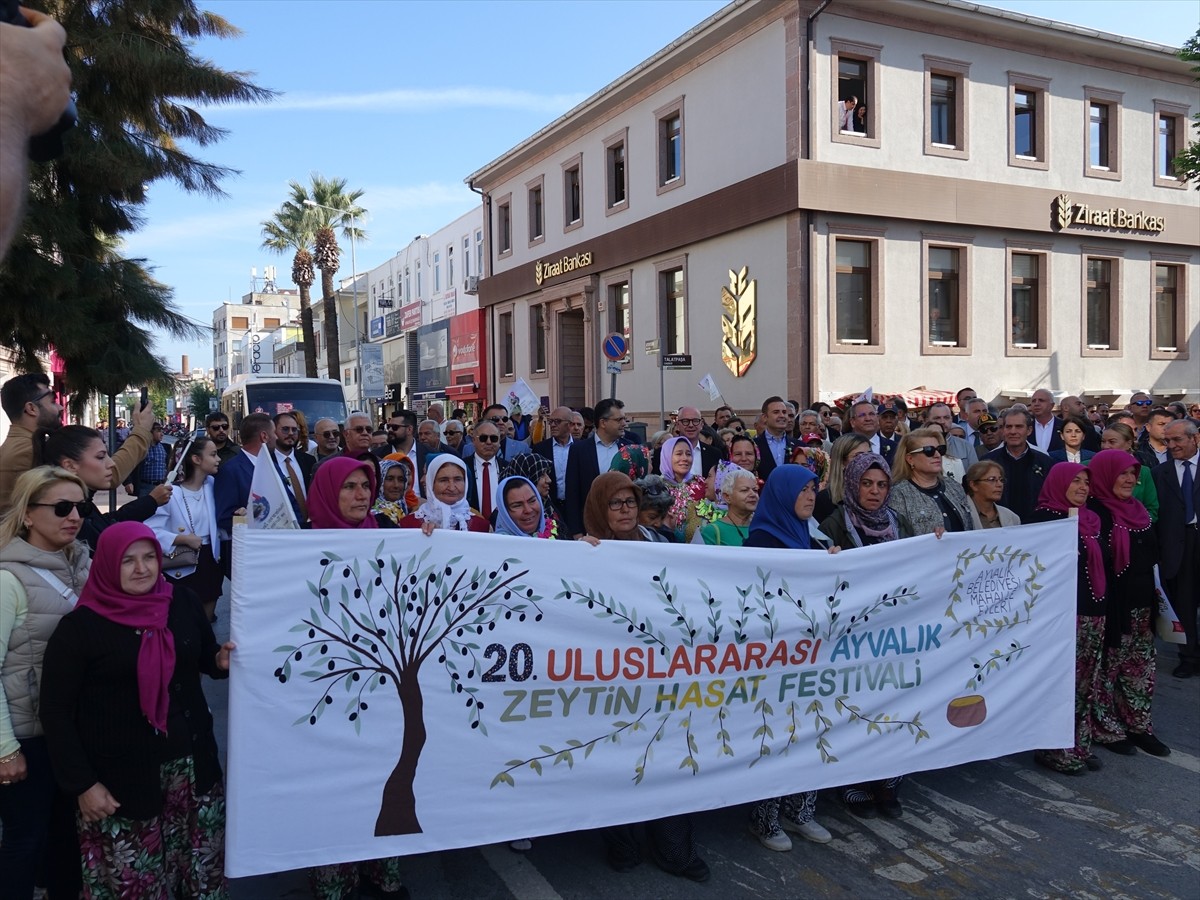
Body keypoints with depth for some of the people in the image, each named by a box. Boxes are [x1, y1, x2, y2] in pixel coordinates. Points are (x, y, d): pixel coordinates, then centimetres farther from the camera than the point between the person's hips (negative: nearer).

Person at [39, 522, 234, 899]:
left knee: (204, 868, 12)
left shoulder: (183, 602, 2)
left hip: (192, 763, 4)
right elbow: (56, 712, -8)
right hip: (121, 778, -4)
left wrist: (222, 661, -6)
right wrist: (82, 784, -11)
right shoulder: (80, 626, -9)